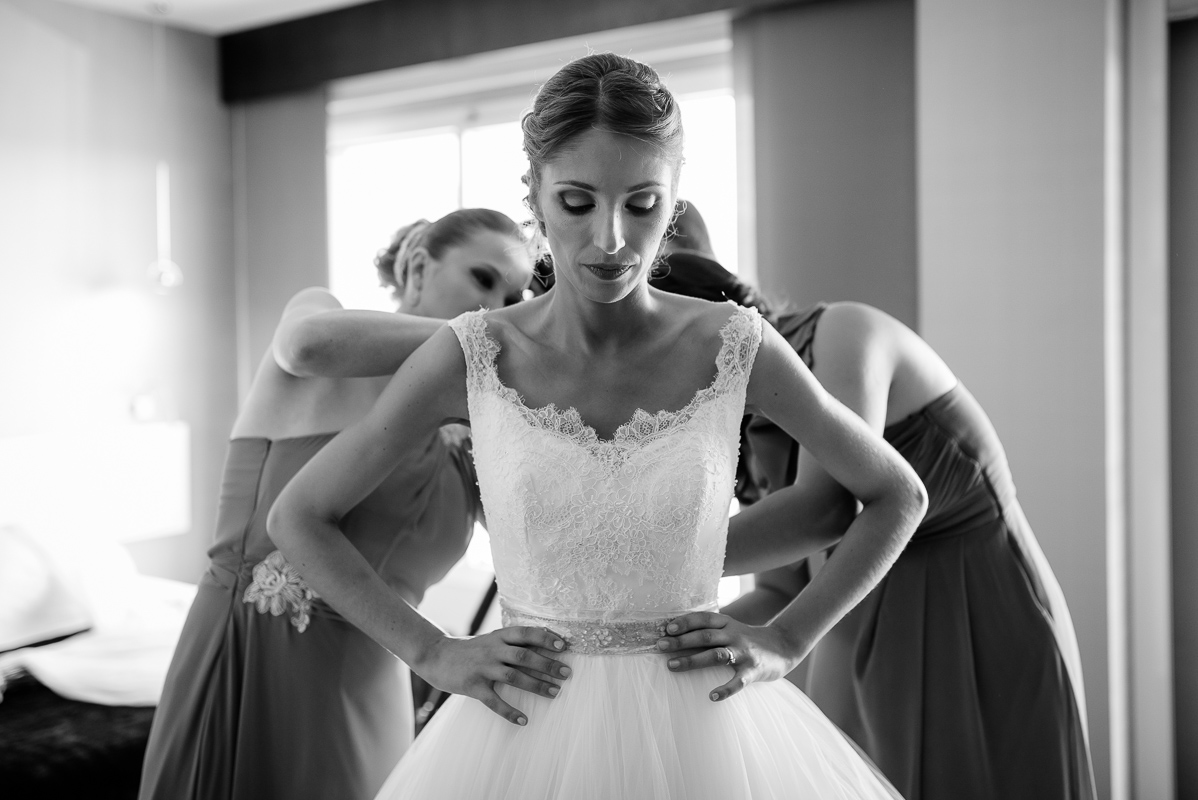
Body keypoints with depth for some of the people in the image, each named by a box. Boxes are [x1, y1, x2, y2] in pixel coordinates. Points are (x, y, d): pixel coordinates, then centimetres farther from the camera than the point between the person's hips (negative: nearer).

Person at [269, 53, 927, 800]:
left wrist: (787, 640, -1)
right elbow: (298, 516, 2)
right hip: (526, 734, 0)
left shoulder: (738, 348, -9)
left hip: (697, 733, 0)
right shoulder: (471, 358, -9)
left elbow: (898, 496, 6)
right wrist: (433, 654, -5)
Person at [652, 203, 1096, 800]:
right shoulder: (750, 436, 4)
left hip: (978, 629, -6)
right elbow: (781, 592, 4)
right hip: (857, 649, 7)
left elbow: (824, 507, -32)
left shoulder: (842, 334, -18)